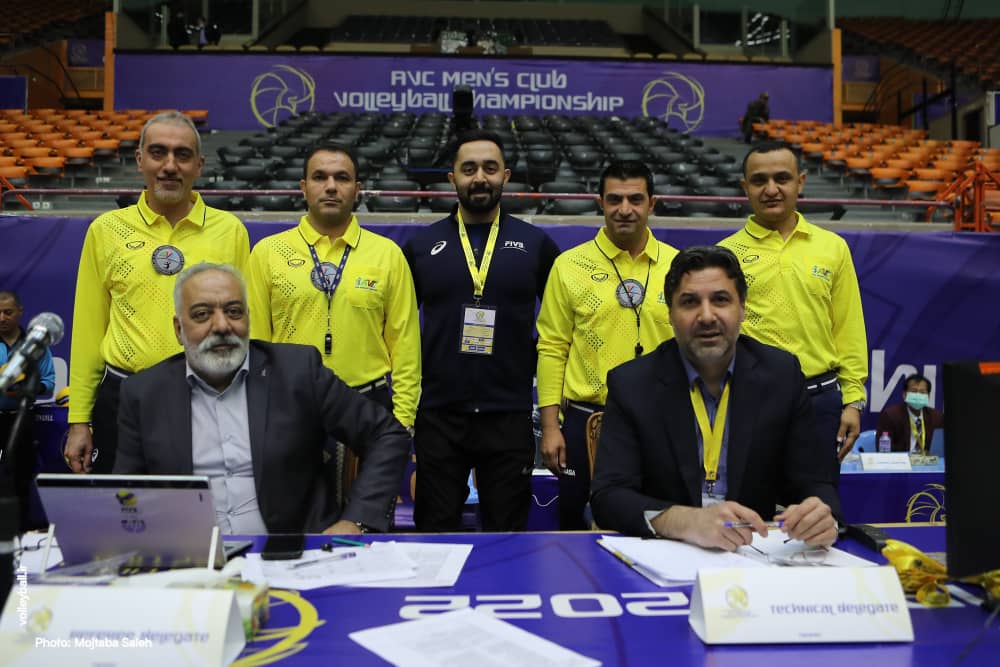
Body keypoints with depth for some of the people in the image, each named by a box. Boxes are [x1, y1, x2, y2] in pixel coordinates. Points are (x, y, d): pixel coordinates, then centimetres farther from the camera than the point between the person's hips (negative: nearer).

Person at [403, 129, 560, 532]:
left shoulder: (536, 244, 4)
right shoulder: (421, 245, 5)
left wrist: (532, 362, 2)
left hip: (510, 416, 0)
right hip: (438, 415, 1)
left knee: (507, 537, 11)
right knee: (435, 536, 10)